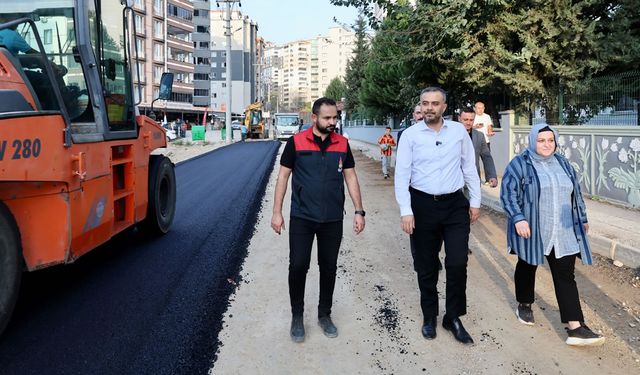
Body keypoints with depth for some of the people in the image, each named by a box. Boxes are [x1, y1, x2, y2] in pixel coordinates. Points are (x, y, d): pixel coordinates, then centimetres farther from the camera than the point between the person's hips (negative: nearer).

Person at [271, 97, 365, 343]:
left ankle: (324, 314, 28)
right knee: (298, 266, 0)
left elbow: (350, 177, 7)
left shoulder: (342, 144, 2)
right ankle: (297, 316, 19)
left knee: (329, 268, 11)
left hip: (333, 219, 3)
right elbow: (283, 176, 0)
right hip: (302, 218, -2)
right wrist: (277, 211, -3)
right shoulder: (296, 142, -5)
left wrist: (359, 211, 2)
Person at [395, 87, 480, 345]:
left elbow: (469, 168, 8)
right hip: (423, 205, -1)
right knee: (426, 266, 10)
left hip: (455, 205, 1)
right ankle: (429, 316, 29)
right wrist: (406, 211, -11)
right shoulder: (410, 135, -3)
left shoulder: (459, 131, 2)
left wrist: (475, 201, 8)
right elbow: (402, 175, -5)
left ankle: (453, 317, 17)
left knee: (458, 263, -3)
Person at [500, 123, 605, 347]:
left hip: (563, 233, 4)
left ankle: (575, 328, -4)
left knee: (565, 275, -1)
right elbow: (508, 194, -12)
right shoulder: (520, 164, -7)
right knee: (527, 267, 15)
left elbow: (576, 192, 18)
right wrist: (518, 219, -23)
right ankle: (524, 305, 38)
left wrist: (582, 218, 21)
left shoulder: (562, 163, 10)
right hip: (531, 231, -3)